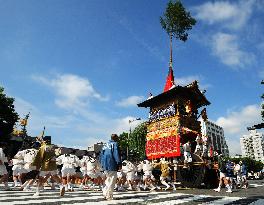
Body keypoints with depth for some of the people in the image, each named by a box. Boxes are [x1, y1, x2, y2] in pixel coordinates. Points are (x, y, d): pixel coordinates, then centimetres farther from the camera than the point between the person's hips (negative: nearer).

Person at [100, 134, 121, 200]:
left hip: (105, 165, 7)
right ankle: (109, 196, 2)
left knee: (108, 179, 20)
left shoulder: (105, 145, 16)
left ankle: (105, 192, 14)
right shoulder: (115, 144, -5)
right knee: (112, 180, 0)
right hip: (111, 165, -7)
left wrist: (102, 164, 23)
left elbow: (101, 155, 19)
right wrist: (119, 163, -10)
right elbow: (116, 154, -12)